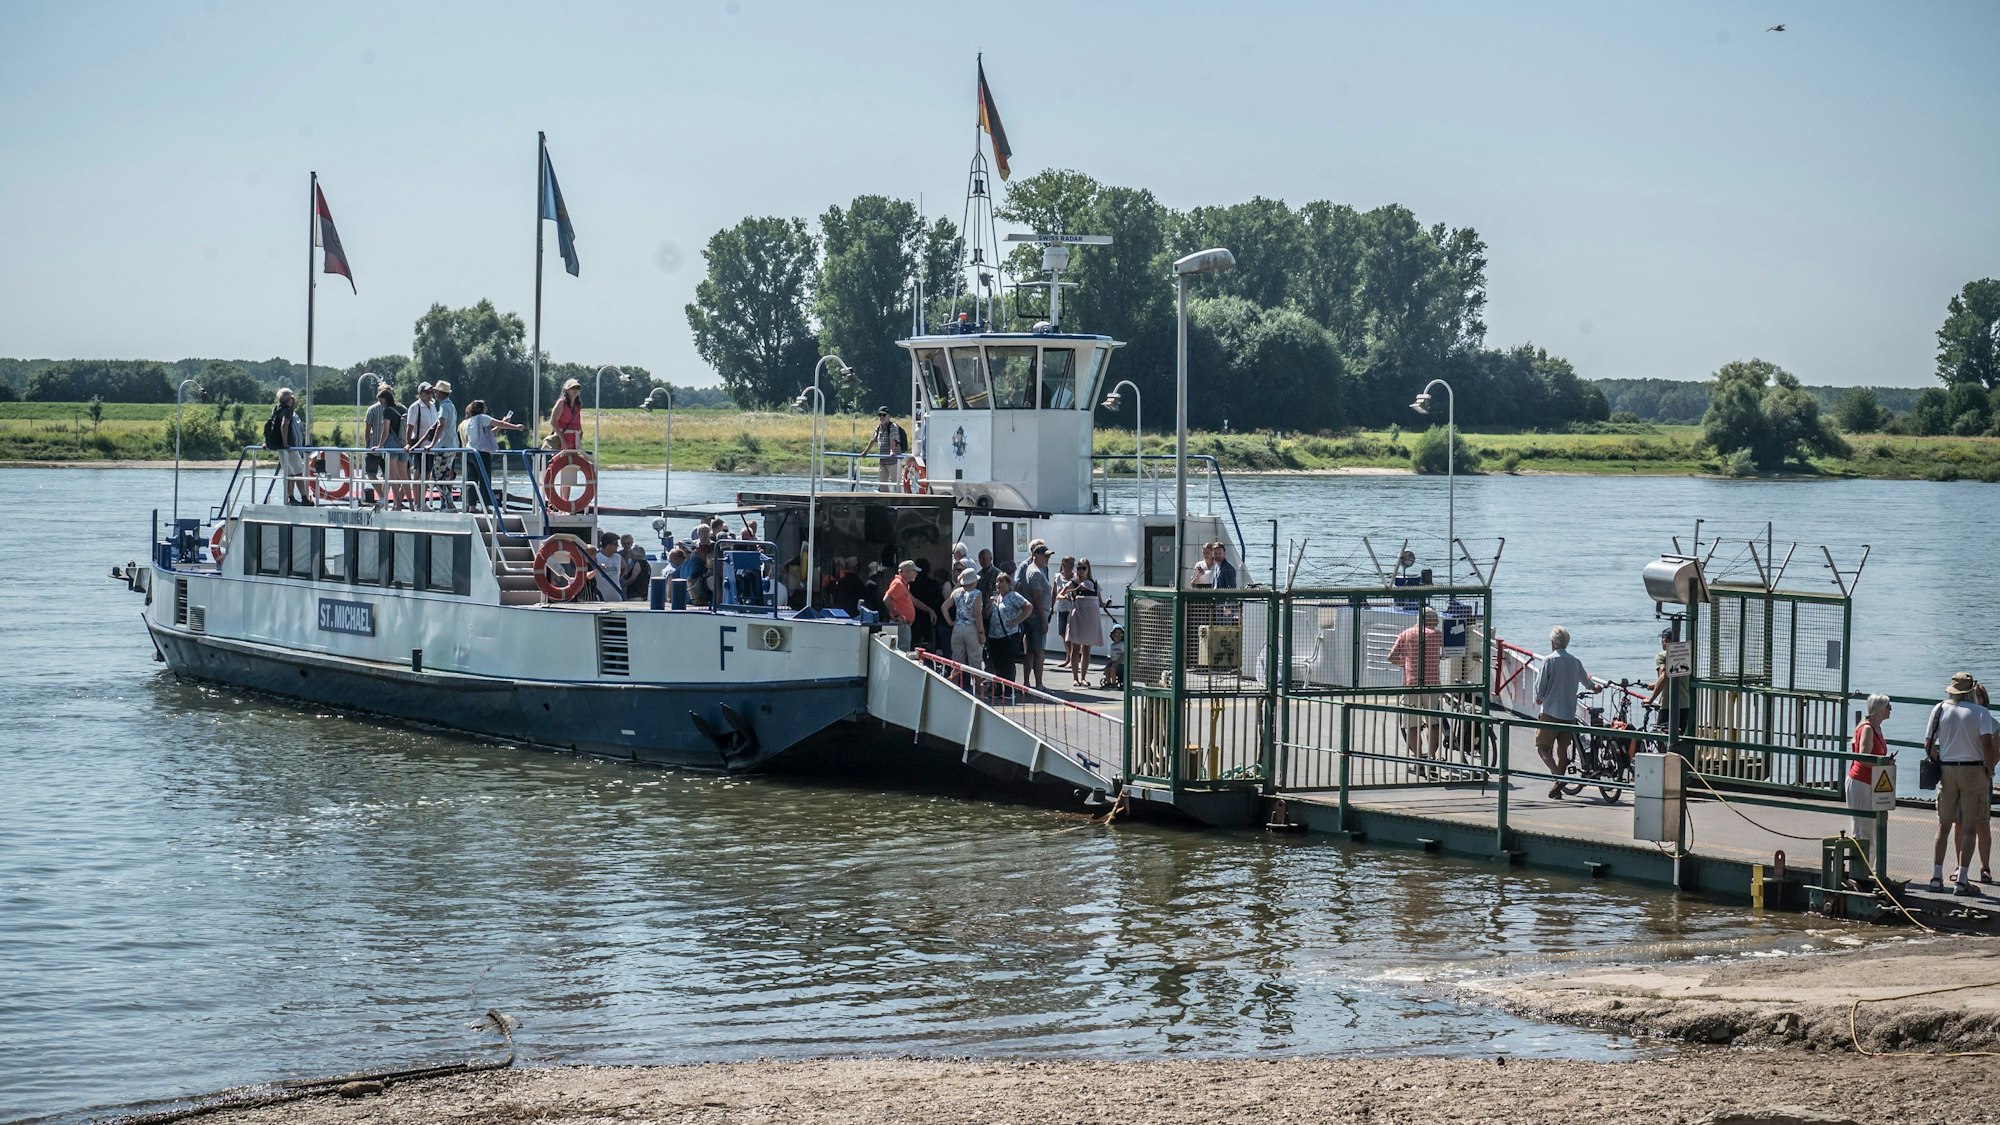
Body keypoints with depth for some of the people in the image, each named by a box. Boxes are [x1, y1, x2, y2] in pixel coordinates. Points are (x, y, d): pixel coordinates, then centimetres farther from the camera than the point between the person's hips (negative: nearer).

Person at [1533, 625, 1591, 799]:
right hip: (1569, 713, 5)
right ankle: (1558, 790, 13)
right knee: (1563, 751, 11)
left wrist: (1539, 698, 13)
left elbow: (1540, 686, -10)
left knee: (1543, 748, 1)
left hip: (1551, 712, -5)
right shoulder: (1575, 661, 7)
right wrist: (1594, 685, 47)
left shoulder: (1549, 660, -9)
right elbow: (1587, 683, 23)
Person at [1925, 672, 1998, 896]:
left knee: (1944, 825, 12)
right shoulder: (1981, 713, -6)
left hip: (1947, 769, 3)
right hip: (1974, 770, -3)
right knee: (1969, 827, 0)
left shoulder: (1939, 710, 3)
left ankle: (1936, 877, 10)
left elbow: (1928, 746, 2)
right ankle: (1962, 880, -4)